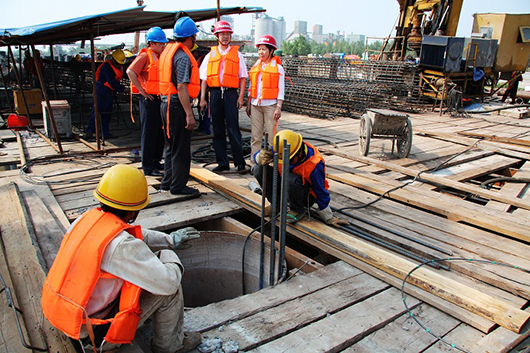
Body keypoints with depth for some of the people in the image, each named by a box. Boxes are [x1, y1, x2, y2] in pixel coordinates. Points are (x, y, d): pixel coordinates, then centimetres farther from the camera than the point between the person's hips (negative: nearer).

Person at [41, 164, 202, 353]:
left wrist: (170, 239, 14)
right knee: (169, 289, -8)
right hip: (92, 336, -8)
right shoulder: (121, 245, -32)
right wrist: (169, 255, -7)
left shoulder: (86, 218, -6)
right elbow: (169, 282, -27)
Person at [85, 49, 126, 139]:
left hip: (110, 91, 7)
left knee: (107, 112, 7)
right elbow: (111, 81, -21)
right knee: (97, 111, -9)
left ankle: (106, 133, 10)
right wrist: (121, 89, -17)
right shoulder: (106, 66, -16)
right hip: (101, 90, -7)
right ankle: (89, 131, -4)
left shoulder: (120, 66, 9)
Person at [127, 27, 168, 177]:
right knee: (149, 133, -5)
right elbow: (130, 72, -19)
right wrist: (142, 90, -18)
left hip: (159, 98, 9)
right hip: (148, 99, -9)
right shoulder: (145, 56, -8)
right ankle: (148, 167, 1)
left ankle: (156, 162, 25)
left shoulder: (160, 57, 18)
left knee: (160, 132, 13)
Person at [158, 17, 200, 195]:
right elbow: (182, 88, -22)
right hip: (177, 105, -10)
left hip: (167, 103, 10)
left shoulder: (169, 50, 15)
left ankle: (167, 183, 26)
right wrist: (189, 114, -22)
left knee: (172, 146, 18)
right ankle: (178, 186, 8)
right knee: (181, 148, -1)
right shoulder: (183, 57, -15)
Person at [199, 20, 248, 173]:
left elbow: (242, 77, 7)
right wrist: (202, 98, 3)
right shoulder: (210, 55, 15)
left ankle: (240, 162, 0)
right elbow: (204, 79, 12)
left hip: (231, 93, -2)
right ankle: (222, 163, 11)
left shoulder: (237, 54, 11)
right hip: (215, 93, 3)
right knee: (218, 130, 4)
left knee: (233, 129, -7)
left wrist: (241, 96, -5)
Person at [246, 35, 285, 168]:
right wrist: (248, 104, 14)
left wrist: (278, 107, -10)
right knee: (255, 135, 2)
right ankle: (254, 162, 8)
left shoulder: (277, 67, 2)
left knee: (272, 135, -3)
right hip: (255, 105, 4)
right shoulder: (255, 67, 16)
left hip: (270, 105, -4)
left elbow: (281, 90, -2)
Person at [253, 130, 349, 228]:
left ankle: (297, 210, -9)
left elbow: (321, 193, -20)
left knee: (291, 179, -39)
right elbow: (257, 156, -12)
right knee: (259, 169, -14)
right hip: (285, 184, 5)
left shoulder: (314, 164, -29)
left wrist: (329, 218, -12)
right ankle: (277, 204, 4)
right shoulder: (281, 151, -18)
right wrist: (261, 157, -40)